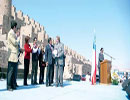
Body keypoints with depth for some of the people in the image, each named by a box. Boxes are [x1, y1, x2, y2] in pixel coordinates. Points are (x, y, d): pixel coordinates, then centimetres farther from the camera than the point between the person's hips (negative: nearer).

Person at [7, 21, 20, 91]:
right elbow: (15, 43, -15)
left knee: (13, 71, 11)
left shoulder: (13, 33, 19)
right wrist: (18, 38, 1)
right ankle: (9, 86, -1)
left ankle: (13, 85, 17)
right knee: (10, 71, -6)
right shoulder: (11, 33, -10)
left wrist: (17, 37, 16)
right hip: (12, 54, -10)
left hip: (15, 55, 10)